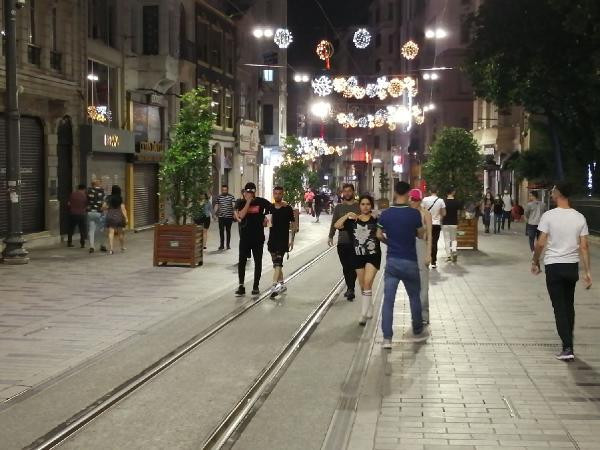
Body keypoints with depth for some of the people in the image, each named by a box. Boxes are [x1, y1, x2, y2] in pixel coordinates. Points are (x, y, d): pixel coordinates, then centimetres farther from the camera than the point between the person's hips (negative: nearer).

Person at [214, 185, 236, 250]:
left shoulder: (231, 197, 0)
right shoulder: (219, 197, 7)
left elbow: (234, 205, -7)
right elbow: (216, 206, 10)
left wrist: (234, 214, -20)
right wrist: (215, 213, -3)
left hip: (229, 216, -1)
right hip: (221, 216, 1)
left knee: (228, 231, 7)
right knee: (221, 231, 0)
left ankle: (228, 245, 14)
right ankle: (222, 245, 7)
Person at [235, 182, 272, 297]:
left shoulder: (261, 201, -1)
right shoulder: (241, 203, -1)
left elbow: (270, 208, 14)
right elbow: (241, 215, -18)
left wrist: (264, 219, 5)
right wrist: (248, 201, -18)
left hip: (258, 236, 0)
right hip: (245, 236, 0)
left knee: (258, 262, 6)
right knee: (242, 261, -3)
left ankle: (256, 286, 15)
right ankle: (241, 286, 1)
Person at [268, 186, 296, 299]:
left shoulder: (287, 208, -7)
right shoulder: (271, 207, 7)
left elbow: (293, 224, -5)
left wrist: (292, 240, -8)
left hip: (283, 239, -6)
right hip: (273, 238, 6)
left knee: (278, 262, -16)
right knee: (276, 262, 13)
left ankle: (275, 286, -24)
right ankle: (281, 284, 26)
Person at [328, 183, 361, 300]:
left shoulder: (359, 206, 3)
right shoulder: (339, 207, 11)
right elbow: (334, 223, 13)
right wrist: (331, 236, 3)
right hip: (342, 241, 3)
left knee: (352, 266, -10)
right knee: (345, 267, 5)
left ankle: (350, 289, -10)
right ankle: (350, 289, 16)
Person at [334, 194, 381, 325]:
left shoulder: (376, 220, -4)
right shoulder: (353, 220, 2)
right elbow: (336, 226, -8)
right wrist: (346, 216, -21)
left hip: (373, 255, -4)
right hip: (358, 256, 4)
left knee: (367, 282, -16)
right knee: (362, 286, 14)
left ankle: (363, 314, -12)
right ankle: (369, 309, 34)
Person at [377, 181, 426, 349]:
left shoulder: (385, 214, -3)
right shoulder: (414, 213, -11)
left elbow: (379, 235, 6)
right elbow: (421, 234, 0)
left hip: (392, 261, 1)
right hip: (409, 262, -1)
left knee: (388, 299, -1)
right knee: (414, 297, 19)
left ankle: (387, 338, -7)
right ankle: (417, 329, 34)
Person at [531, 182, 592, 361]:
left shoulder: (549, 216, -11)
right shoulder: (579, 218, 0)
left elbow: (541, 243, -11)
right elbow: (584, 247, -1)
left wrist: (535, 262, 4)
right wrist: (587, 271, 2)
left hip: (553, 266, -4)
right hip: (572, 266, 4)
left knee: (559, 307, -1)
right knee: (569, 306, 18)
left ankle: (567, 348, -9)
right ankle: (568, 342, 28)